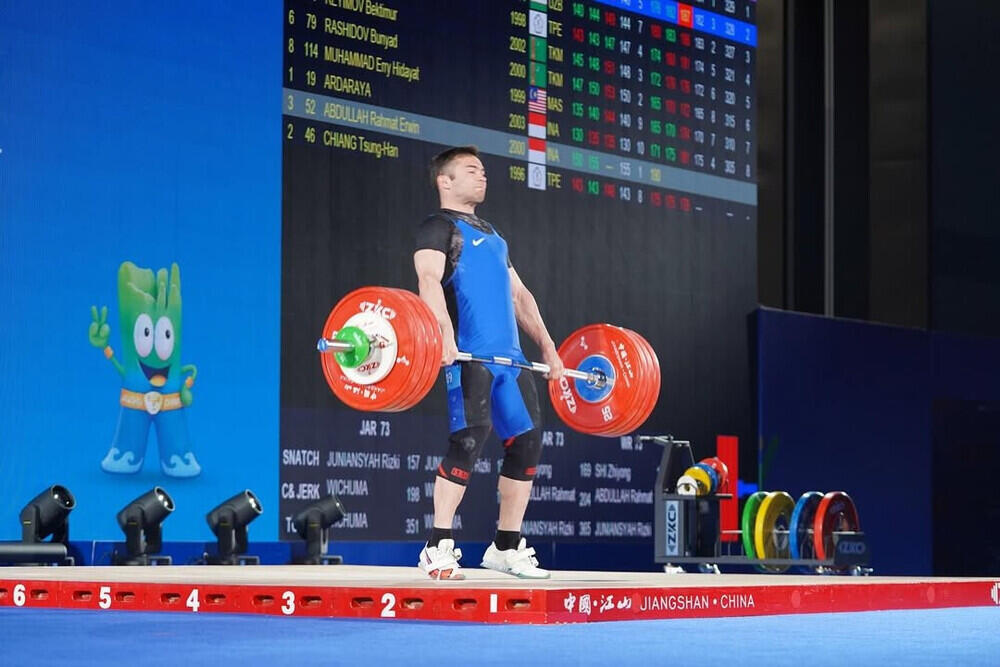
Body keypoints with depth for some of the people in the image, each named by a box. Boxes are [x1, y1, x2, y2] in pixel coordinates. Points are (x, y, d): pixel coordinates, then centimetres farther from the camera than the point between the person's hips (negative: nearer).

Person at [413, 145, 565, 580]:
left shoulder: (492, 235, 28)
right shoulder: (438, 228, 3)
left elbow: (518, 293, 28)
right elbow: (430, 280, -14)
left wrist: (547, 347, 18)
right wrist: (444, 333, -30)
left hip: (509, 357, 8)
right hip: (468, 356, -8)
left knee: (527, 444, 5)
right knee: (469, 442, -19)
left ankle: (507, 547, 14)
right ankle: (438, 549, -14)